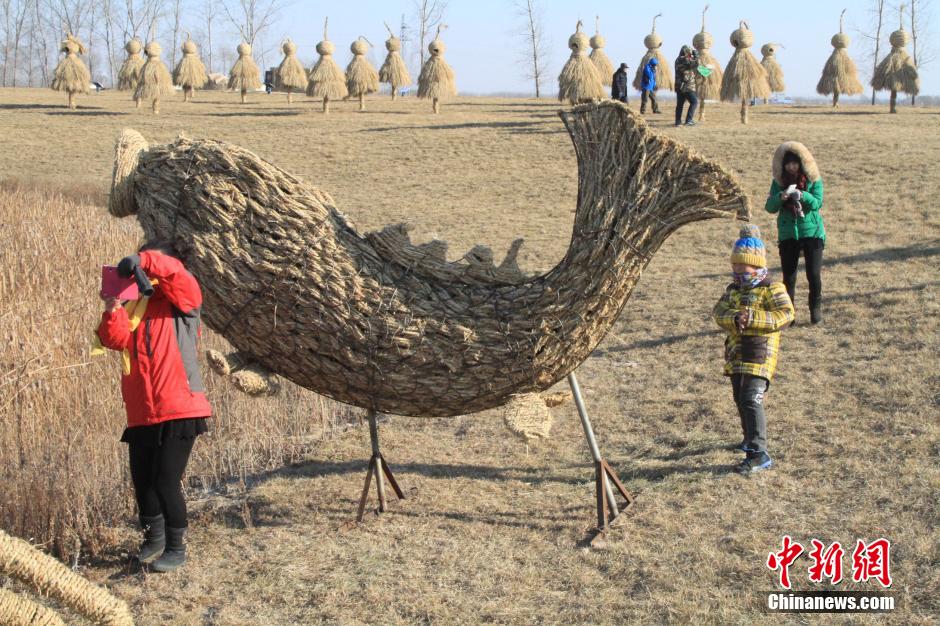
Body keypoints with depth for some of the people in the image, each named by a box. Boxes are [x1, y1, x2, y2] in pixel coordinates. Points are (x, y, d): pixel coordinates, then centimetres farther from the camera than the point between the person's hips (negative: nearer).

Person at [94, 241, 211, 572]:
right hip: (142, 414, 5)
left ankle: (176, 547, 10)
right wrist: (113, 306, -15)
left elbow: (176, 273, -19)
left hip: (178, 411, -5)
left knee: (165, 481, -7)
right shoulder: (135, 308, 15)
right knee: (142, 480, 10)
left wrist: (145, 260, -29)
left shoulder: (182, 302, 2)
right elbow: (116, 339, -2)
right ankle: (154, 538, 31)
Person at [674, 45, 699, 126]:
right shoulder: (685, 60, -16)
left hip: (679, 86, 9)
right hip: (687, 86, -9)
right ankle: (688, 120, -10)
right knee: (694, 102, -3)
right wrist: (695, 55, -4)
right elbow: (696, 64, -17)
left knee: (680, 104, 12)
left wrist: (692, 58, 14)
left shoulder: (678, 60, 12)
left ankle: (678, 121, 14)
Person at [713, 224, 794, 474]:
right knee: (740, 399, 19)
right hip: (736, 352, 8)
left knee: (751, 400, -17)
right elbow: (719, 312, 0)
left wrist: (752, 318, -25)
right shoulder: (733, 290, 13)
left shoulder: (772, 289, -7)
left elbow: (785, 315, -18)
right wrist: (734, 319, -23)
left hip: (760, 353, -8)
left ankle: (759, 454, -19)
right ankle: (751, 438, 42)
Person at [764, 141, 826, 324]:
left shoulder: (813, 180, -4)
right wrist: (780, 197, -26)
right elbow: (770, 207, -6)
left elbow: (817, 203, -15)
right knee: (788, 277, 3)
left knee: (814, 274, -3)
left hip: (812, 232, -1)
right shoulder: (779, 182, 1)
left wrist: (803, 196, -33)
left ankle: (816, 309, 14)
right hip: (787, 234, 2)